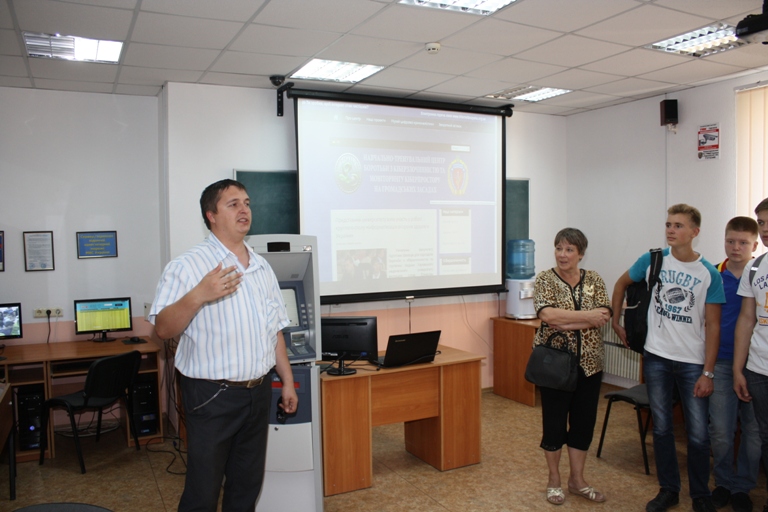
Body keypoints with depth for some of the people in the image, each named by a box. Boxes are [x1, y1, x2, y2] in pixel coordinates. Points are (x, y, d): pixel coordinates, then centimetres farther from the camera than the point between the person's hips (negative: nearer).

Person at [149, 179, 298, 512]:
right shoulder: (188, 266, -10)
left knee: (247, 485, 17)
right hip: (212, 396, -6)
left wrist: (287, 381, 13)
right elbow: (163, 330, -14)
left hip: (258, 393, 6)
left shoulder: (262, 267, 9)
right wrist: (198, 296, -29)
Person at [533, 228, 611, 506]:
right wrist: (586, 317, -17)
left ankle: (577, 480, 27)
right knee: (554, 421, 6)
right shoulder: (545, 279, -5)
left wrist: (565, 322, -19)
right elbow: (547, 314, -20)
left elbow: (604, 316, -9)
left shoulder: (594, 280, 4)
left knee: (584, 420, 11)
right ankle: (554, 479, 23)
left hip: (589, 363, 4)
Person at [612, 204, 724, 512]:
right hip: (657, 359, 1)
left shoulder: (709, 274, -6)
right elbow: (621, 284, 15)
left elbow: (712, 326, -5)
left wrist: (708, 372, -8)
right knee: (661, 429, 11)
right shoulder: (652, 260, -3)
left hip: (693, 363, -1)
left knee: (698, 434, 4)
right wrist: (616, 322, 11)